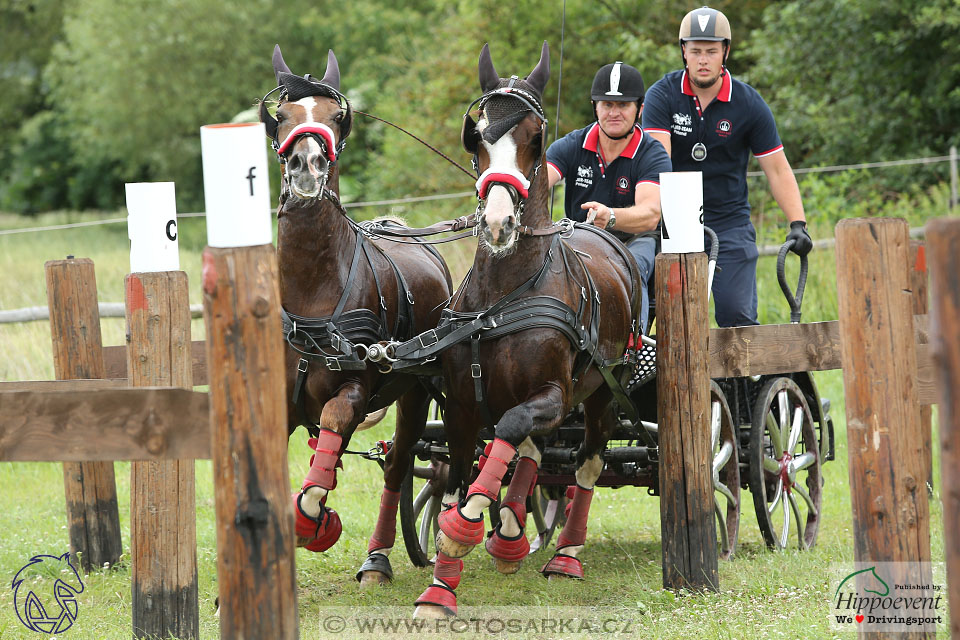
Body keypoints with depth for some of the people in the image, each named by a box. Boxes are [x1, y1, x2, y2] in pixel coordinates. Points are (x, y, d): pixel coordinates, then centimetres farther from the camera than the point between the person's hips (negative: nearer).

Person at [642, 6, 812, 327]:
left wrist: (797, 223, -13)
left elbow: (777, 170, 0)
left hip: (731, 225, 0)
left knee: (737, 317, -11)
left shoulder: (749, 104, -3)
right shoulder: (662, 95, -6)